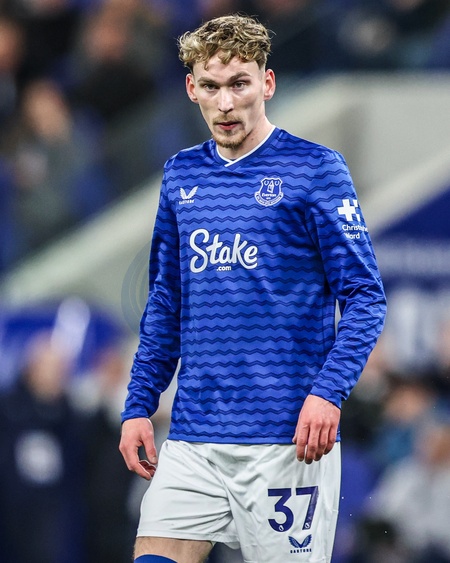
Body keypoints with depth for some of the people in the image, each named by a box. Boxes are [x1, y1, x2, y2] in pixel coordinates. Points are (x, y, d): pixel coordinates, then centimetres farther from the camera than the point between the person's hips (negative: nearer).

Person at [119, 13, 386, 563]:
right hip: (192, 441, 5)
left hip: (286, 437, -5)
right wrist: (138, 407, 12)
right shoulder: (180, 176, 13)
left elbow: (365, 296, -4)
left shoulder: (314, 169, -2)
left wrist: (328, 393, -17)